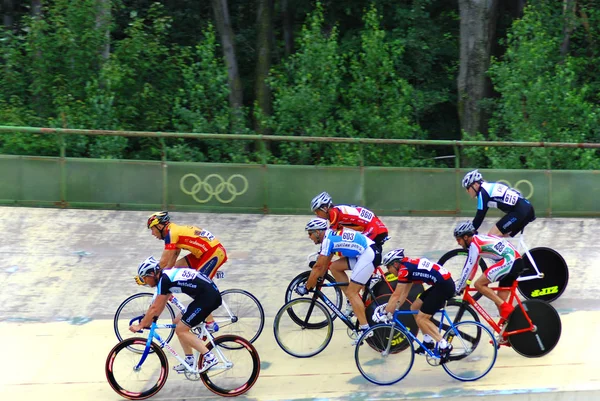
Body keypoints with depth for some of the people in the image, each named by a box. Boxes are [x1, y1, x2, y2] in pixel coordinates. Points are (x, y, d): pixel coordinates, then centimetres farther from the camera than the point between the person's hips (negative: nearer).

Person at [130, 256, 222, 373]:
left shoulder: (164, 279, -12)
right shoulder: (168, 275, 16)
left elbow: (155, 307, -10)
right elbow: (161, 305, 25)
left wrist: (140, 326, -3)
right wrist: (149, 321, 26)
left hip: (208, 297, -10)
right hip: (211, 294, 10)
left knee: (181, 330, -6)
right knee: (178, 322, 15)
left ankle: (209, 358, -10)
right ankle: (189, 360, 17)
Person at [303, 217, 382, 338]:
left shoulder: (327, 239, -11)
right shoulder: (331, 235, 18)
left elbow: (318, 267, -9)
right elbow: (324, 265, 24)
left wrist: (307, 287, -1)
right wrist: (317, 281, 26)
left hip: (369, 255, -9)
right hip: (363, 254, 9)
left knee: (351, 292, -8)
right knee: (334, 267, 11)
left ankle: (364, 329, -10)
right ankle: (352, 302, 12)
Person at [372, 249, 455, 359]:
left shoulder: (404, 269, -11)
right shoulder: (409, 265, 17)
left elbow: (396, 295, -9)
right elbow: (404, 293, 20)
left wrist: (385, 314, -2)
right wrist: (393, 309, 16)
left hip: (444, 286, -10)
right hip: (440, 284, 10)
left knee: (421, 319, -6)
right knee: (414, 307, 15)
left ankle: (444, 346, -7)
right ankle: (428, 341, 19)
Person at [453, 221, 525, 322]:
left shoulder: (474, 244, -7)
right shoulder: (479, 240, 22)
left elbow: (468, 268, -8)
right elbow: (473, 265, 29)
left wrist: (458, 289, 0)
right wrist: (465, 283, 32)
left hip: (509, 261, -10)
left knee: (479, 284, -9)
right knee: (499, 300, 12)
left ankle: (506, 307, -13)